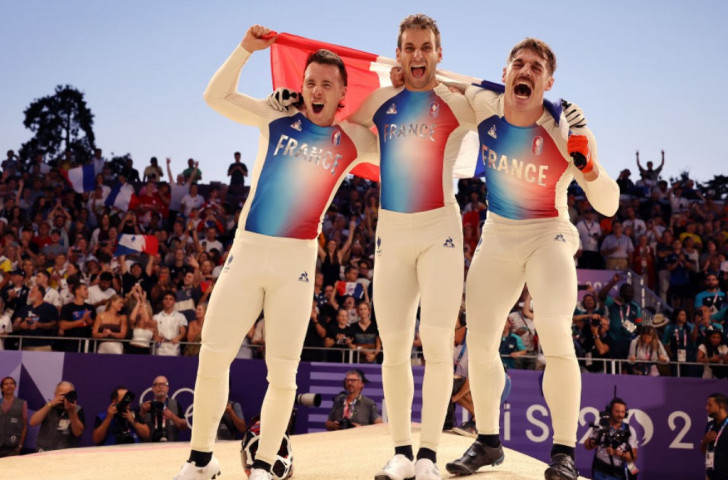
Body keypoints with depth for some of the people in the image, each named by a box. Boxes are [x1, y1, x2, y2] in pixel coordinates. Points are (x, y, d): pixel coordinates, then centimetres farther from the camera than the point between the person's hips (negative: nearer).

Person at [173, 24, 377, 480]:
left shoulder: (354, 141, 5)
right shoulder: (277, 118, 7)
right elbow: (216, 96, 4)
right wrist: (246, 49, -4)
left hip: (298, 260, -1)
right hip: (246, 252, 1)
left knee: (283, 373, 0)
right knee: (212, 358, 0)